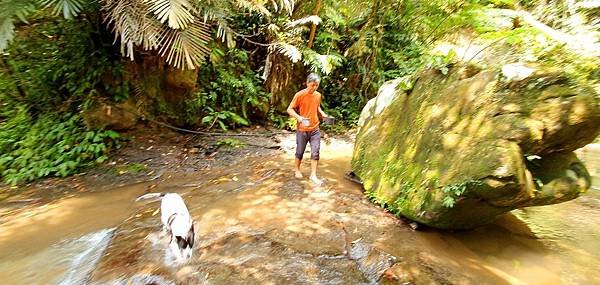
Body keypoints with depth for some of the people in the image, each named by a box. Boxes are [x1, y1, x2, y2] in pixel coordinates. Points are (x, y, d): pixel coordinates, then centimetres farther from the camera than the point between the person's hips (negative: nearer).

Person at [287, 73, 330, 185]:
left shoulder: (318, 95, 4)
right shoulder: (299, 95, -12)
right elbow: (290, 109, -10)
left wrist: (322, 113, 2)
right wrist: (298, 117, -27)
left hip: (315, 129, 4)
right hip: (302, 130, -4)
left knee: (315, 152, 2)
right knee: (300, 152, 11)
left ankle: (313, 175, 12)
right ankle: (297, 170, 34)